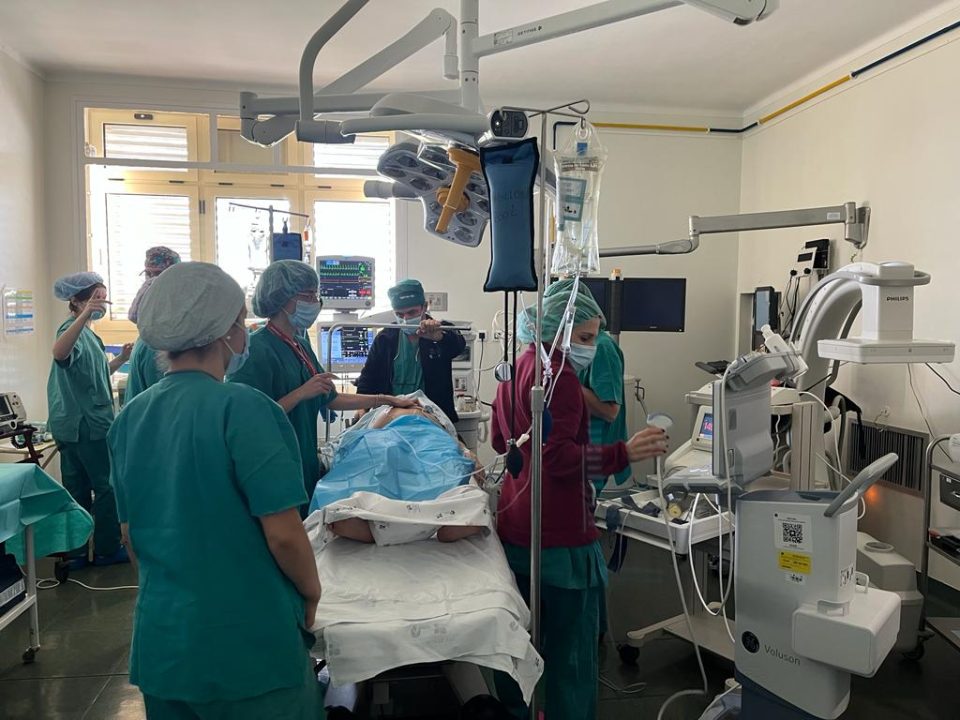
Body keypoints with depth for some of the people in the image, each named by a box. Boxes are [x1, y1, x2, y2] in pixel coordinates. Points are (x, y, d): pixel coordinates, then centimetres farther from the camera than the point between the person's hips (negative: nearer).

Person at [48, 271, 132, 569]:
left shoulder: (87, 333, 16)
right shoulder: (74, 330, -15)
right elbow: (59, 352, -40)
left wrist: (120, 360, 11)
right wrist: (85, 315, -52)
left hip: (74, 425, 9)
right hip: (88, 424, -9)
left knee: (78, 489, 13)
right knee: (107, 487, 1)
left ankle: (76, 552, 21)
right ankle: (107, 549, 12)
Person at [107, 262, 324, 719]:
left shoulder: (129, 418, 0)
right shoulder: (242, 407, -20)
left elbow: (129, 535, 9)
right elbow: (283, 534, -20)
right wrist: (311, 590, -2)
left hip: (160, 637, 6)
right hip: (248, 640, -6)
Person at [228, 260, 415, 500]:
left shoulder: (301, 344, 11)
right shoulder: (258, 348, -16)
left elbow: (329, 399, 17)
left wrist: (385, 399, 17)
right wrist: (300, 394, -22)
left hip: (305, 462, 8)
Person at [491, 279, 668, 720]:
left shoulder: (517, 368, 11)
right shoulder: (559, 376, -17)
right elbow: (559, 458, -25)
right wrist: (624, 454, -32)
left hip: (515, 527, 10)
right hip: (560, 537, -9)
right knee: (572, 650, 2)